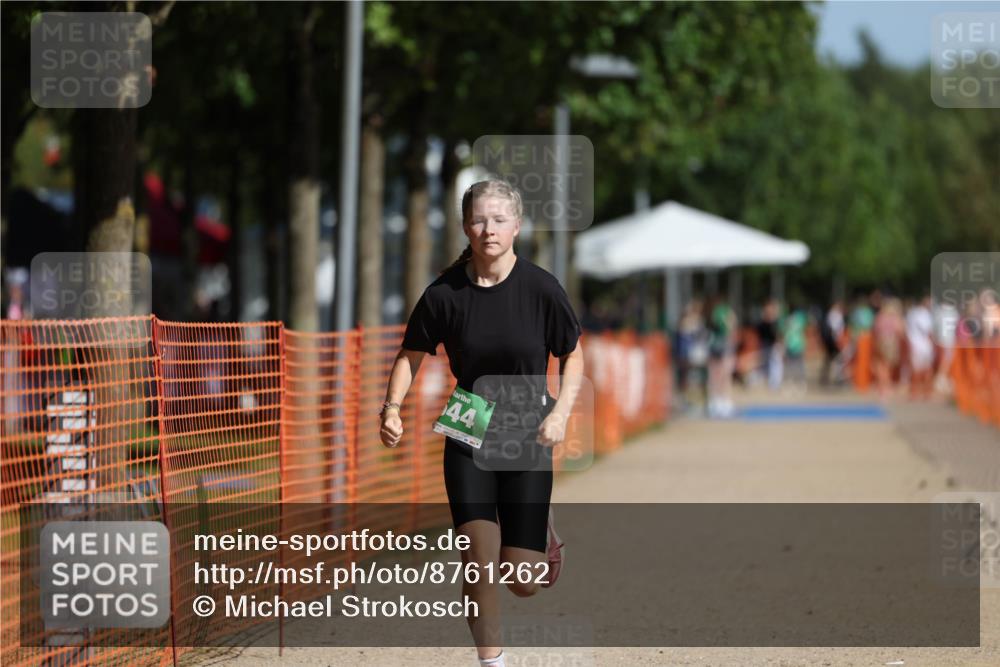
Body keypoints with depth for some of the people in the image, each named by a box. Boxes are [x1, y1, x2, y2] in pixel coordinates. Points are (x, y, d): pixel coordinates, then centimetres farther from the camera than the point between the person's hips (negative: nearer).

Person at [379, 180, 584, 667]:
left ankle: (541, 537, 37)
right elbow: (411, 356, 5)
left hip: (527, 443, 0)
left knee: (522, 582, 0)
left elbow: (572, 355, 4)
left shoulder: (540, 288, -9)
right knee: (479, 563, -14)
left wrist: (560, 413, -10)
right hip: (468, 441, 0)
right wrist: (392, 408, -11)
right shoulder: (445, 293, -7)